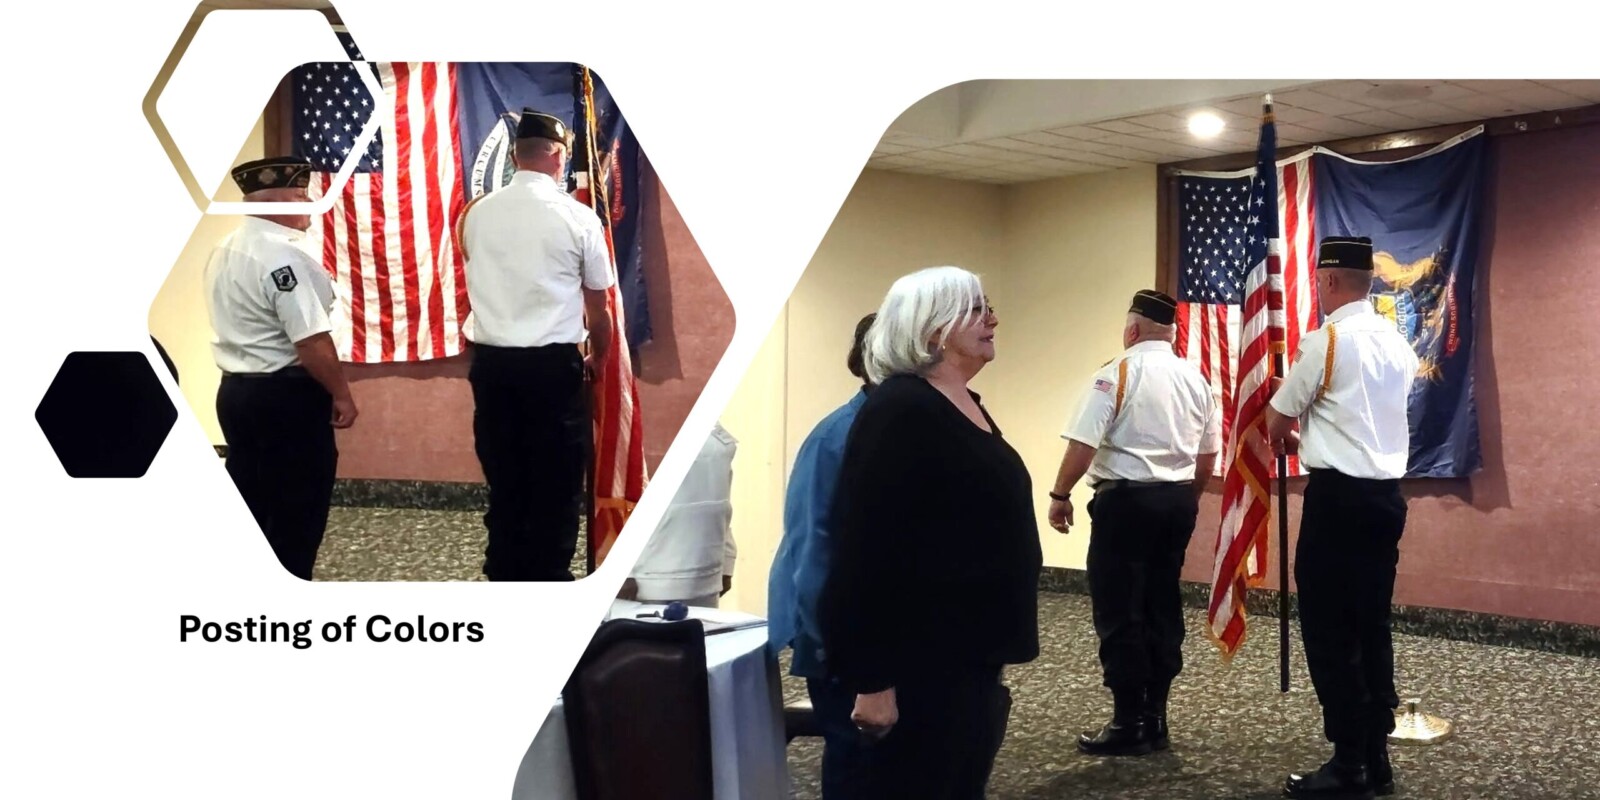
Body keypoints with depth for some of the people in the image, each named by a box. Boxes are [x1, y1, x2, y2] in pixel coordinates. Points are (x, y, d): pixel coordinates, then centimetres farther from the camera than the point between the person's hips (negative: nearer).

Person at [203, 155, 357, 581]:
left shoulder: (223, 251, 12)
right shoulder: (283, 254, -18)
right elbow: (311, 341, -22)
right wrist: (341, 394, -12)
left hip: (236, 390, 9)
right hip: (286, 395, -9)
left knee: (250, 504, 16)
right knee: (296, 510, 2)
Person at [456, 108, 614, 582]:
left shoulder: (476, 214, 4)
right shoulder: (578, 218, -6)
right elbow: (598, 311, 2)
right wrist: (596, 360, 20)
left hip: (491, 362, 4)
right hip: (553, 365, -4)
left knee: (504, 483, 13)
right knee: (556, 487, 6)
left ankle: (504, 580, 19)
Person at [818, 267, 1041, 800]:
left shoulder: (968, 406, 12)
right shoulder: (898, 411, -16)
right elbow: (867, 551, -21)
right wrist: (872, 681, -23)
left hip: (974, 655, 9)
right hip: (922, 665, -9)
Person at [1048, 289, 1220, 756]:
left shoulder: (1118, 373, -9)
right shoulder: (1195, 379, 10)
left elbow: (1083, 443, -15)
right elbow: (1208, 454, 13)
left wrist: (1060, 495, -5)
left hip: (1126, 498, -7)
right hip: (1177, 498, 7)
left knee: (1119, 612, -1)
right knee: (1162, 607, 12)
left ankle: (1129, 724, 2)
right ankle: (1154, 720, 18)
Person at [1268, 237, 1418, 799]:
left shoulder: (1326, 341, -10)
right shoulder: (1397, 343, 12)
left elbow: (1277, 422, 0)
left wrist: (1287, 439, 22)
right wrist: (1313, 433, 28)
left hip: (1339, 495, -8)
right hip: (1387, 493, 8)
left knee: (1329, 629, -1)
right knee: (1371, 625, 12)